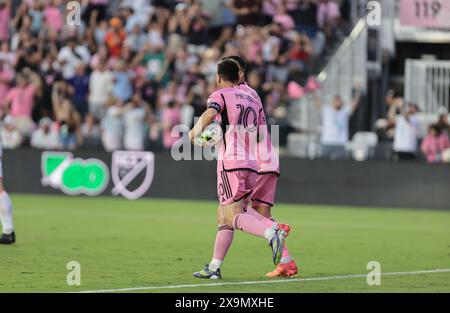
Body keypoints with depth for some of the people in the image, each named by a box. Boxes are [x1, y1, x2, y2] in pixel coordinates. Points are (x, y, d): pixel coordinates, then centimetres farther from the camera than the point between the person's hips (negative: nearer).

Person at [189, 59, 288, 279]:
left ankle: (272, 235, -36)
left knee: (234, 216, -13)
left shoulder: (220, 95, 1)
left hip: (231, 164, -7)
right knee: (223, 216, 13)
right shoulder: (252, 100, 20)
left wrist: (196, 130, -3)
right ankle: (214, 267, 12)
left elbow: (209, 114, -21)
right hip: (251, 165, 7)